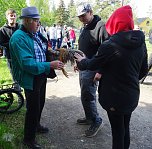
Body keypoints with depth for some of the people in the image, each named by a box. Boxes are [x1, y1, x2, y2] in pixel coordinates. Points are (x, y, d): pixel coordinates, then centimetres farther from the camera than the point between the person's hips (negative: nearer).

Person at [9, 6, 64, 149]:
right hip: (30, 78, -9)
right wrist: (50, 65, -32)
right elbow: (27, 63, -30)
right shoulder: (19, 38, -24)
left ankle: (36, 125, 50)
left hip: (41, 75, 9)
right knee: (33, 107, 3)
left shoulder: (36, 33, 3)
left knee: (40, 103, 25)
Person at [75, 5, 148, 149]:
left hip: (115, 96, -6)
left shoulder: (109, 45, -22)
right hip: (132, 95, 6)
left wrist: (82, 60, 14)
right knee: (125, 127, 22)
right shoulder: (140, 43, -2)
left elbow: (93, 64, -7)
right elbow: (143, 70, 7)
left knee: (117, 130, 10)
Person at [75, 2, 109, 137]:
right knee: (86, 94, 17)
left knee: (87, 96, -4)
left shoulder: (100, 27, -17)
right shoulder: (85, 28, 14)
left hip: (92, 69, -9)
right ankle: (89, 117, 32)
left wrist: (100, 71, -24)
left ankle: (96, 121, 14)